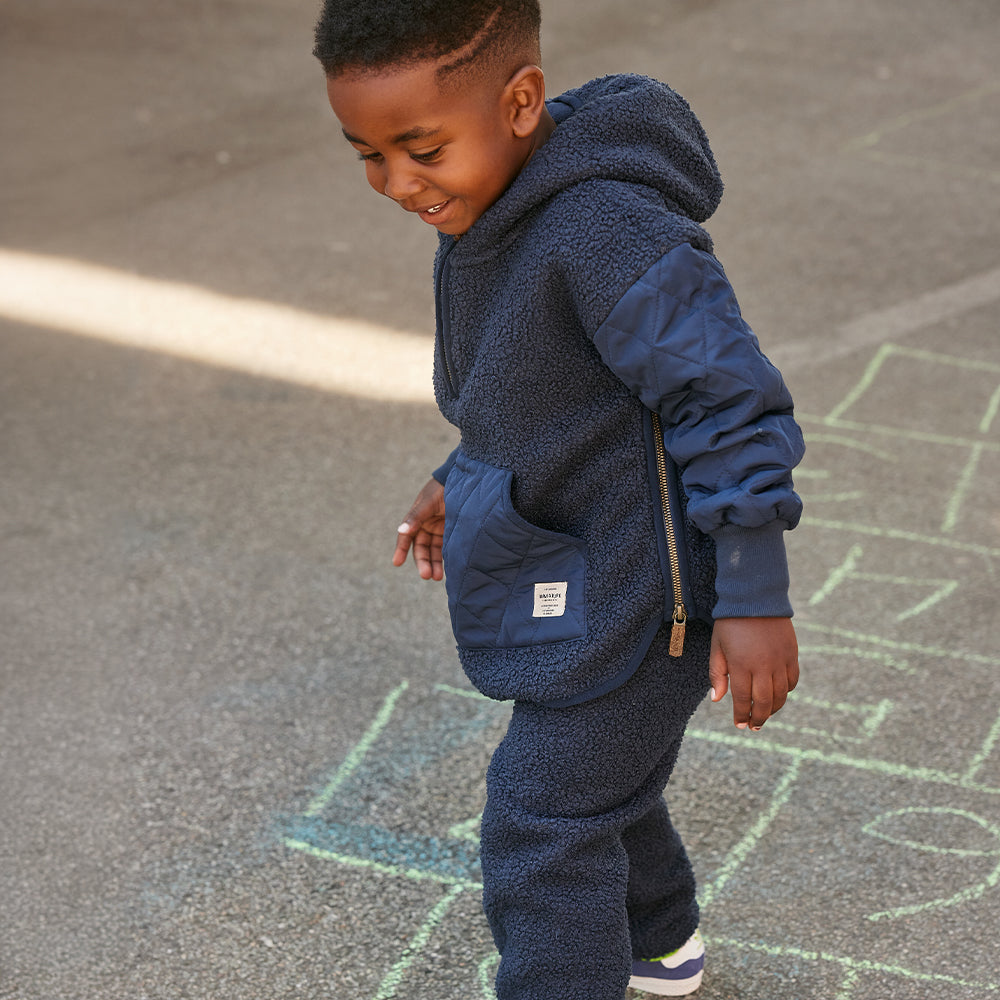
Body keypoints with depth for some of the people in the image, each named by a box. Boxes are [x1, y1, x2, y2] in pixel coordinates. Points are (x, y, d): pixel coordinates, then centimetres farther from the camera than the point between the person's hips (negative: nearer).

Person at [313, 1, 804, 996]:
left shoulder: (610, 229, -31)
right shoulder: (505, 201, -1)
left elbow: (728, 400, -28)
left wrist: (755, 601, -27)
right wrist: (459, 476, 22)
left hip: (633, 594, -10)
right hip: (572, 570, 10)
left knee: (544, 825, 0)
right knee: (596, 779, 27)